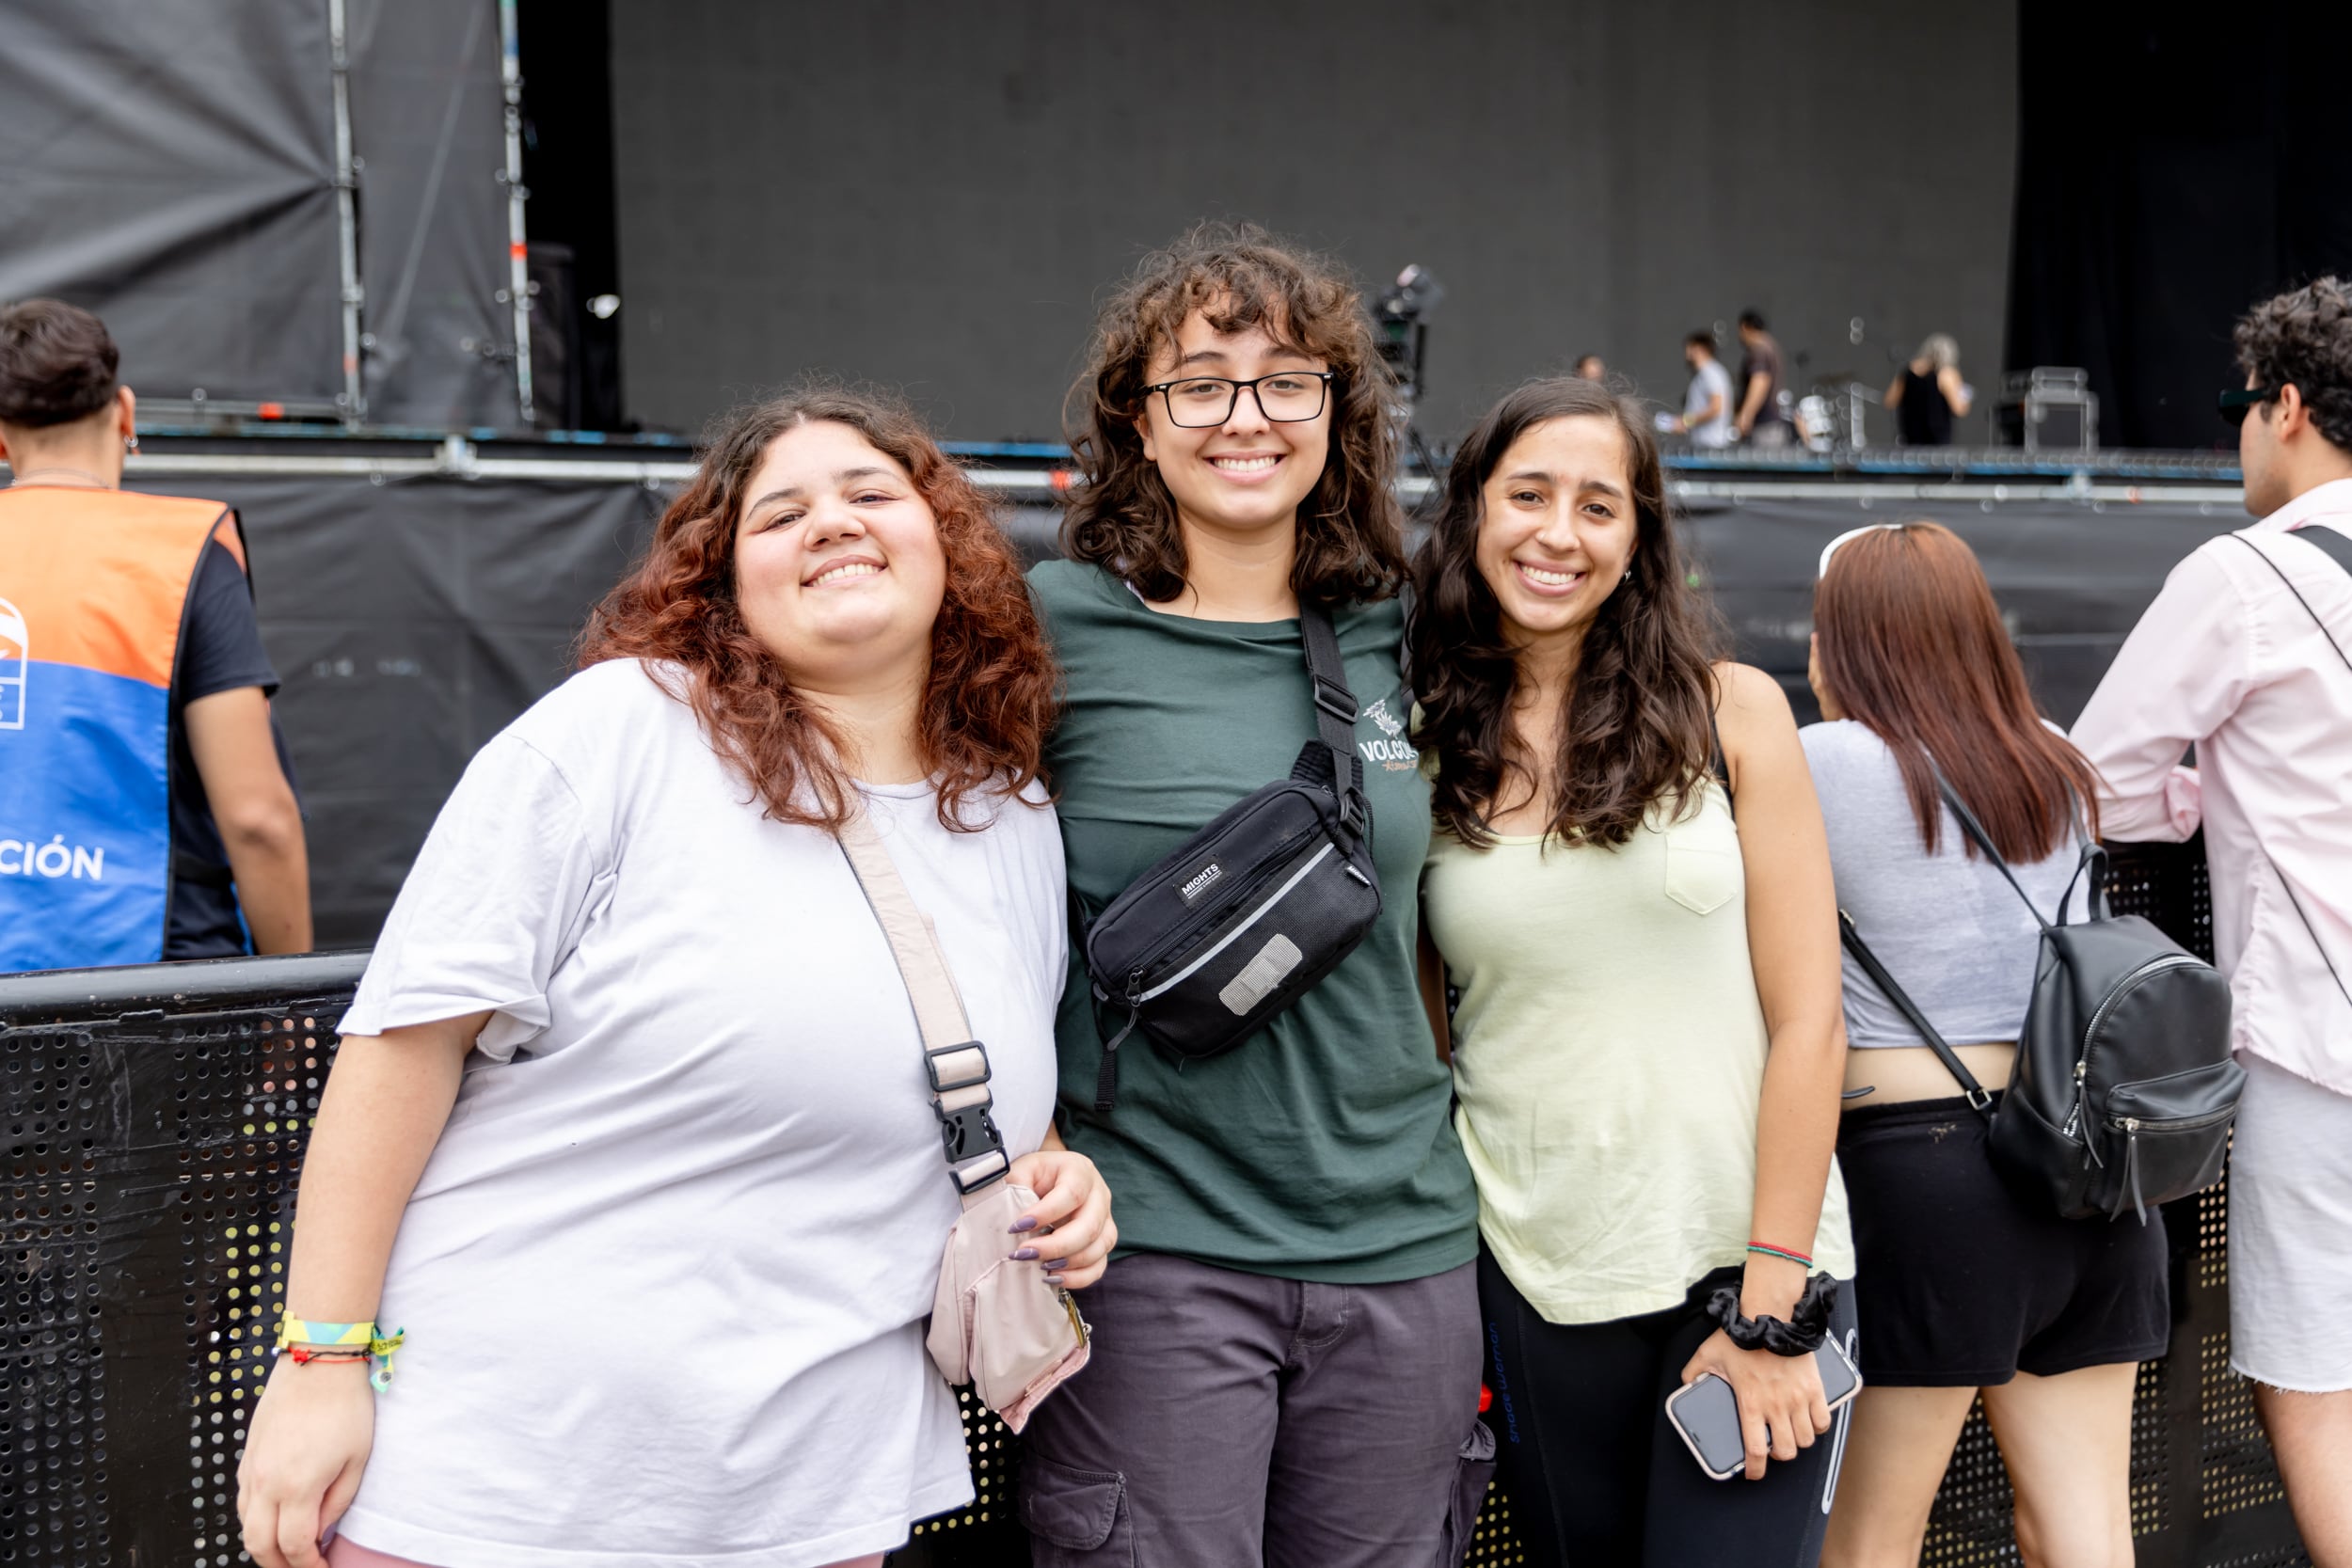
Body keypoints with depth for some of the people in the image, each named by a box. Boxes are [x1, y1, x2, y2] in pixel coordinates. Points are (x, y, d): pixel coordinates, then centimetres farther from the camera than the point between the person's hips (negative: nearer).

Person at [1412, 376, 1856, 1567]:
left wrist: (1772, 1304, -8)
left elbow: (1806, 1020, -4)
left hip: (1748, 1257, -1)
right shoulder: (1417, 753, 2)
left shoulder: (1731, 714, -2)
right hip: (1537, 1281, 2)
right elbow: (1418, 1043, 7)